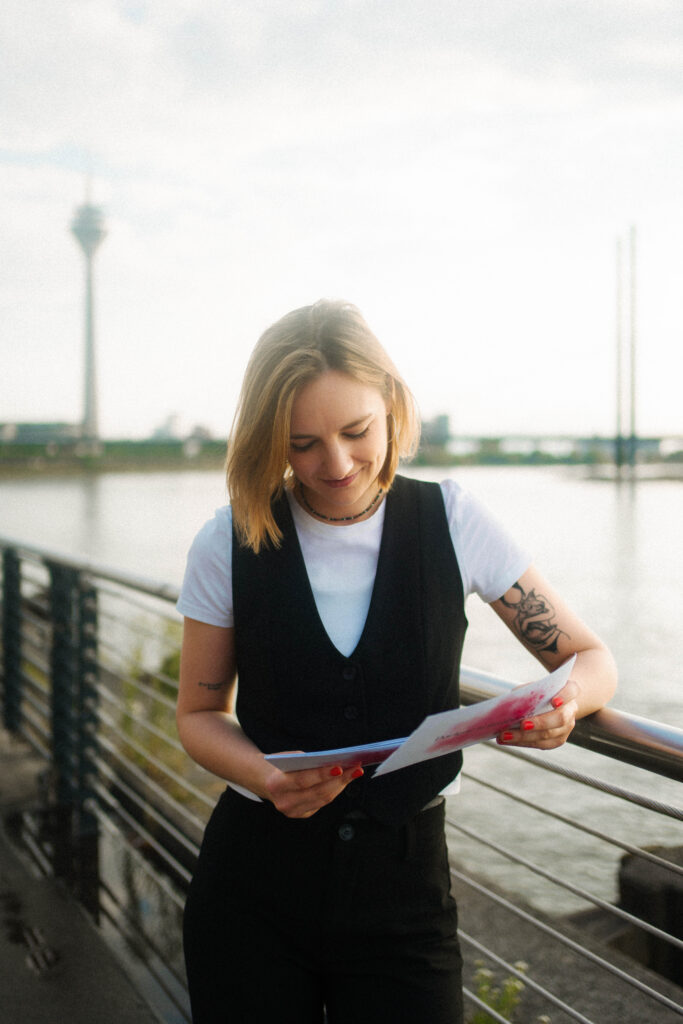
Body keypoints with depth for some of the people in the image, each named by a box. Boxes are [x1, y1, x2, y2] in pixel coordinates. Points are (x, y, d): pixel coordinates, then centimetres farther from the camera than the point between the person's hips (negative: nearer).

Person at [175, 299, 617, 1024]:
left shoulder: (451, 521, -6)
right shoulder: (230, 544, -6)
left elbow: (591, 657, 1)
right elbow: (199, 712, 5)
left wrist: (566, 700, -23)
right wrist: (264, 777, -17)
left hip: (405, 882, 0)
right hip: (254, 881, 0)